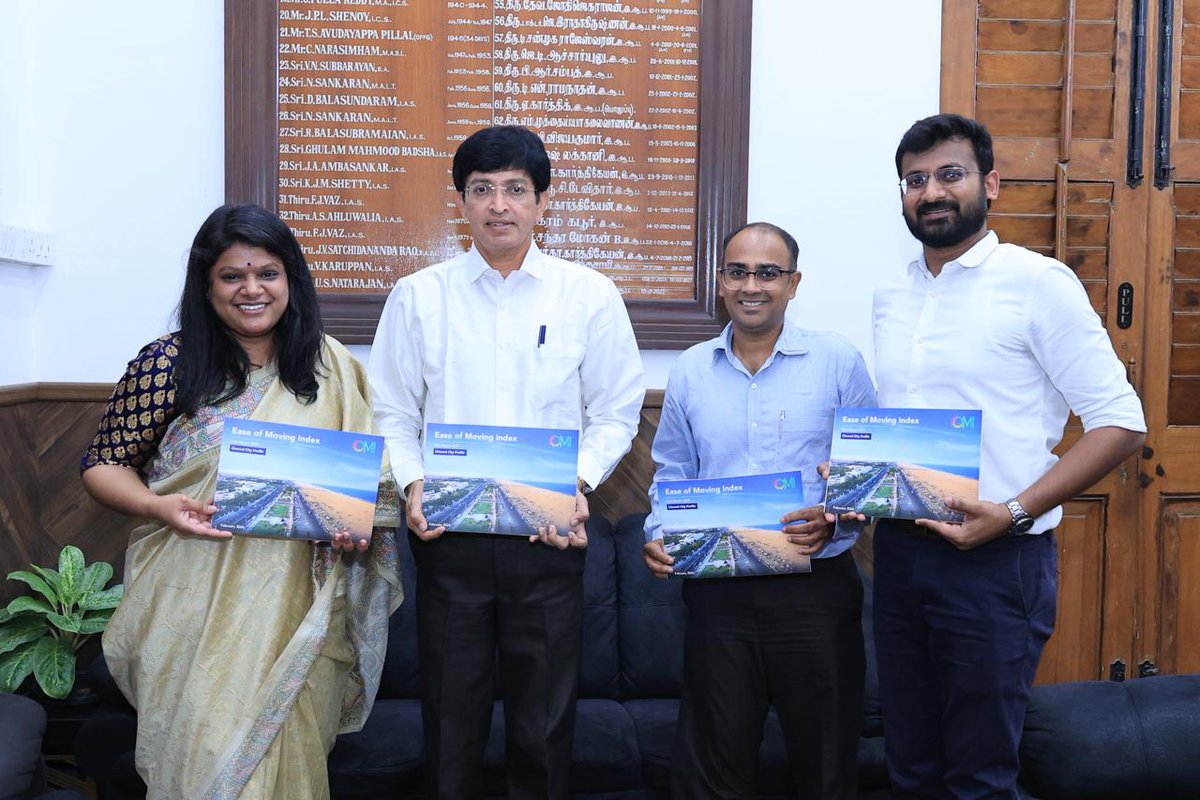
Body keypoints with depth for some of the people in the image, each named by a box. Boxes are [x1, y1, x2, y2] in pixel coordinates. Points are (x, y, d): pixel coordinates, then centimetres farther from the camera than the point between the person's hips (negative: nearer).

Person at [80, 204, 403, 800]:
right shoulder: (168, 362, -3)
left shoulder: (330, 366, 5)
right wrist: (157, 506, -18)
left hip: (299, 609, 2)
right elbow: (103, 465, 1)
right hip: (195, 607, -2)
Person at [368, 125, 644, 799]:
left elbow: (617, 412, 4)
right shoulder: (419, 296, 5)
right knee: (452, 712, 11)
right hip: (449, 532, 1)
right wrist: (413, 483, -9)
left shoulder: (590, 295, 3)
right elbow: (392, 411, 7)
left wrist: (579, 482, -11)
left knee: (545, 718, 9)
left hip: (550, 534, 0)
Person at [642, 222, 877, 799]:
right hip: (718, 591, 2)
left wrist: (834, 519, -17)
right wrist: (658, 535, -4)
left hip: (817, 585, -2)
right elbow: (671, 476, 13)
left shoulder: (838, 361, -2)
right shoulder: (690, 370, 7)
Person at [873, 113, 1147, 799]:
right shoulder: (891, 296, 11)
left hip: (995, 562, -5)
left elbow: (1121, 423, -11)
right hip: (898, 553, 6)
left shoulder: (1037, 282, -8)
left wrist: (1014, 512, -20)